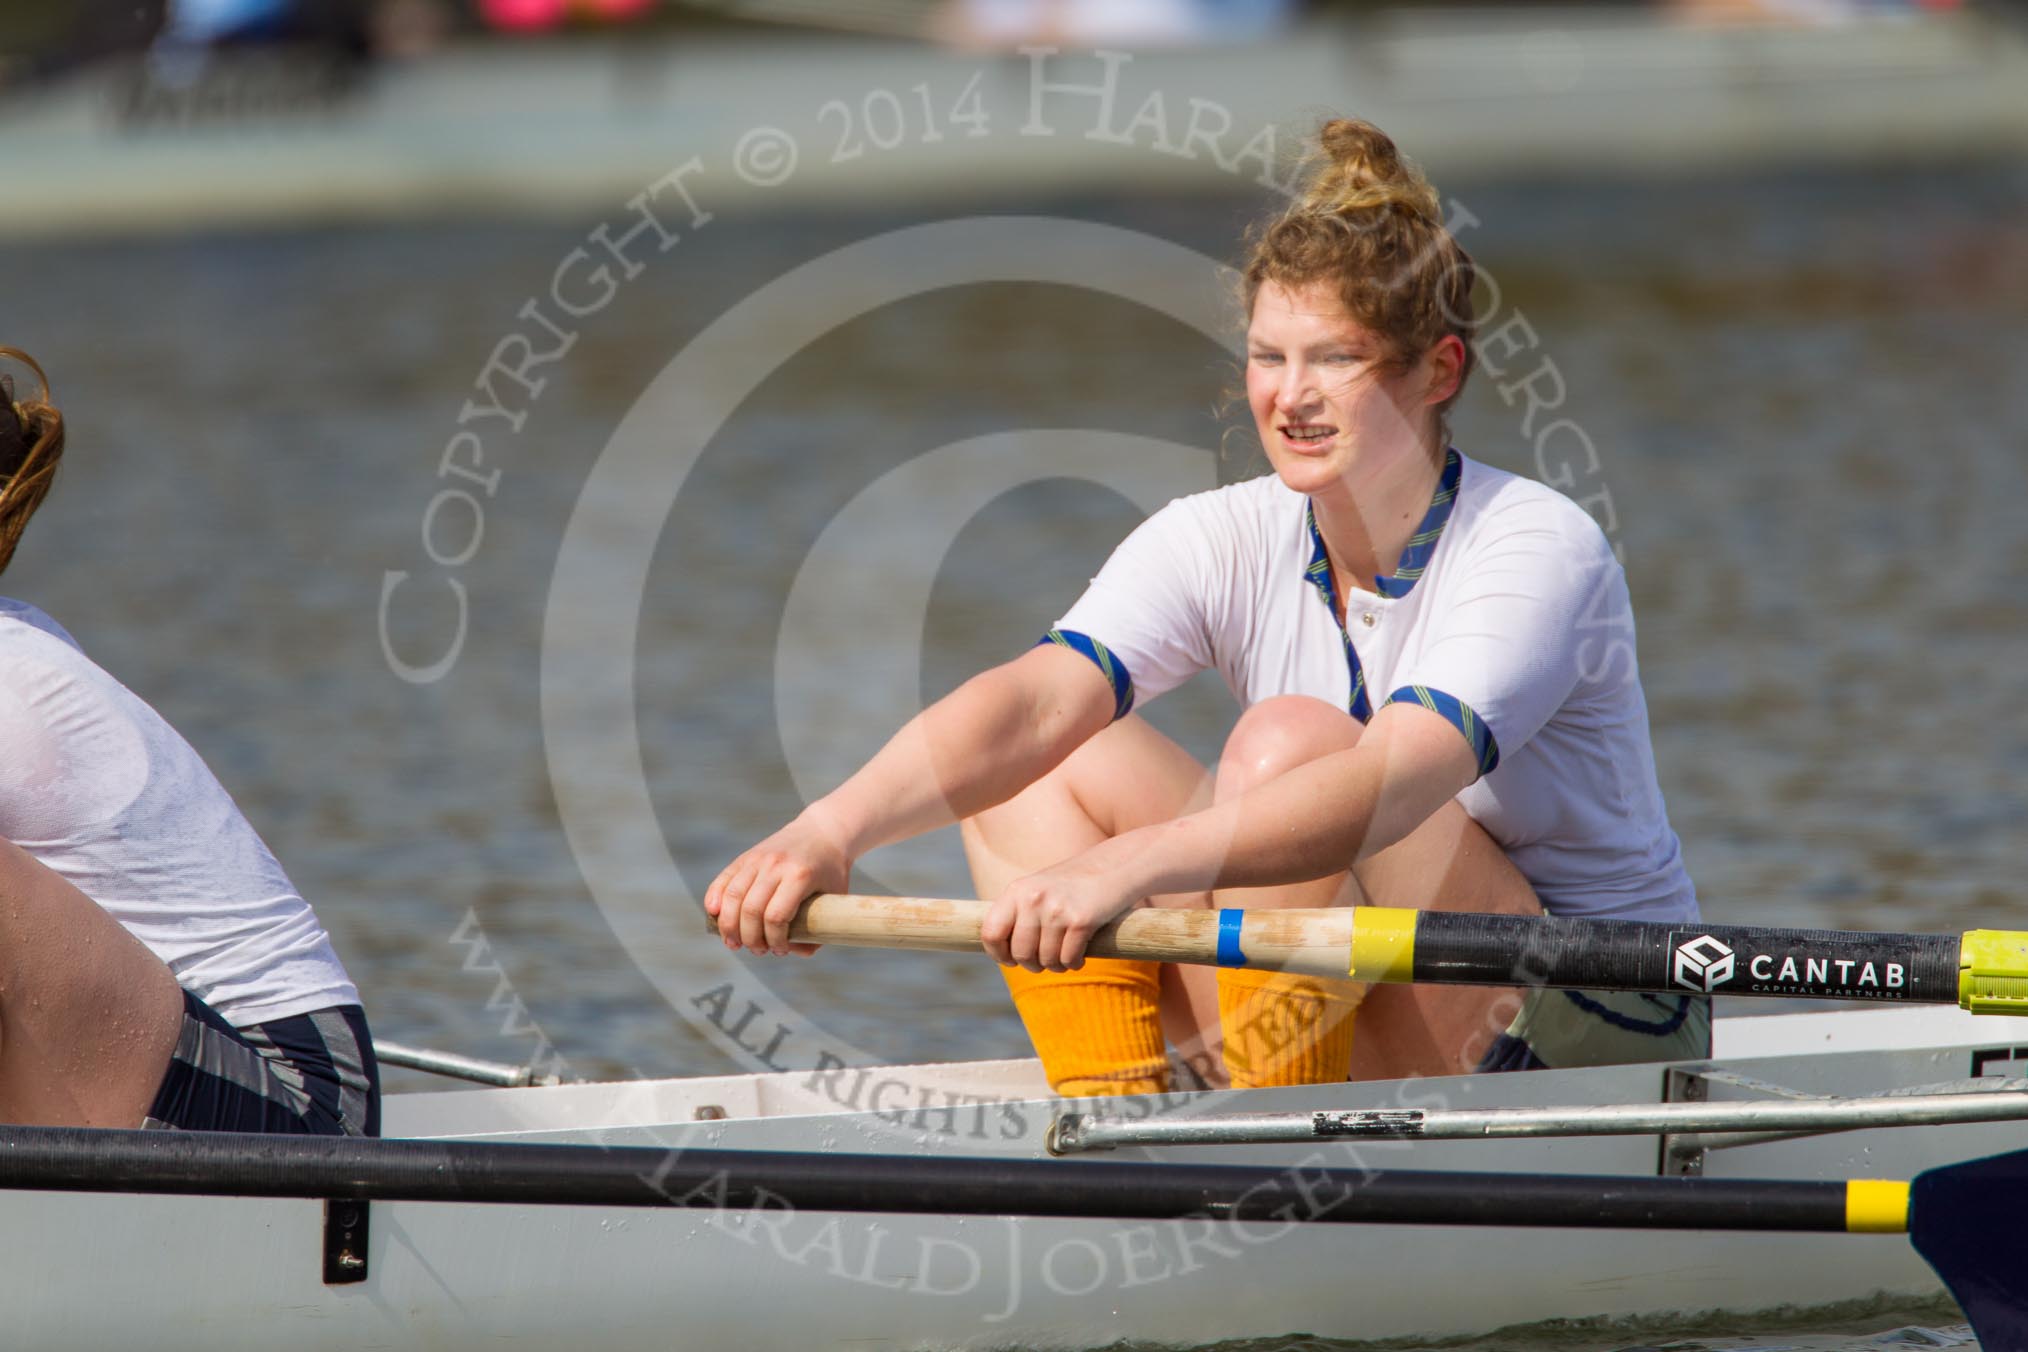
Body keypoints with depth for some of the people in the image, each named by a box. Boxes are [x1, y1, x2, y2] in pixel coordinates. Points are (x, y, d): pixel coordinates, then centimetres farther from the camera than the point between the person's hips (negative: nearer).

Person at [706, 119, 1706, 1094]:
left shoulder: (1542, 548, -19)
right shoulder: (1226, 541, -2)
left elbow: (1400, 777, -38)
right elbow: (1034, 700, -20)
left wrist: (1130, 864, -52)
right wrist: (832, 826, -39)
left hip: (1606, 1033, -6)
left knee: (1290, 738, -29)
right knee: (1034, 771, -8)